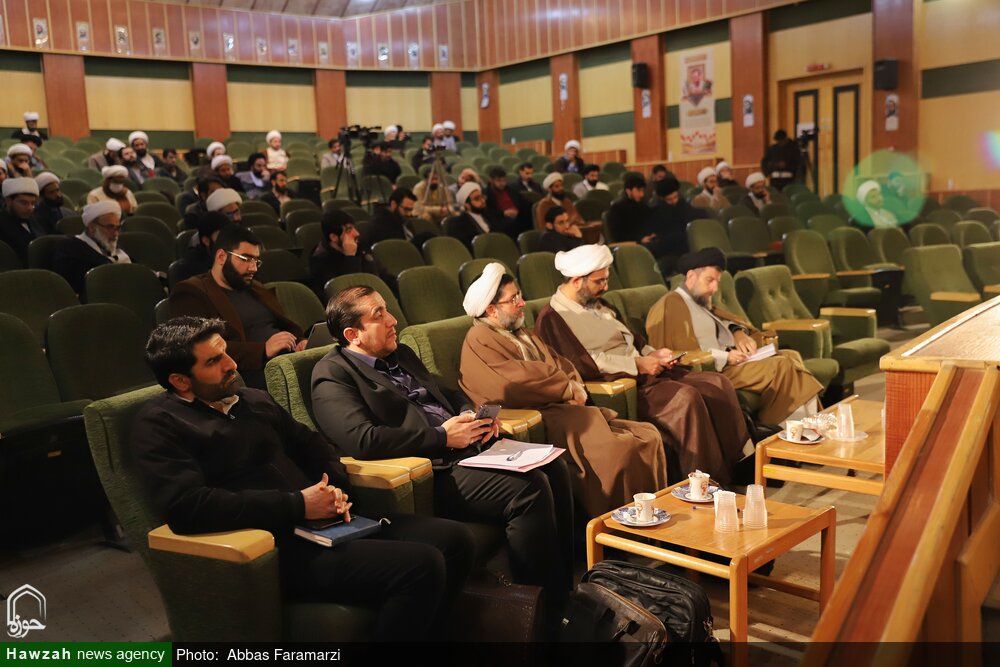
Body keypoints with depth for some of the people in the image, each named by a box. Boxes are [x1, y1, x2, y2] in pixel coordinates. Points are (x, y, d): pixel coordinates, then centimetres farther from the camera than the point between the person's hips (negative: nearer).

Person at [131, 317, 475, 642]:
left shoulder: (254, 400, 19)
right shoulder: (158, 424, -5)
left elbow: (313, 447, 24)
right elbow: (185, 506, -20)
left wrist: (336, 489, 0)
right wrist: (297, 505, -18)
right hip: (275, 547, -8)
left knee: (454, 539, -4)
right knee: (422, 567, -24)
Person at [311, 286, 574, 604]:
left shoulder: (401, 354, 21)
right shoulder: (332, 374, -6)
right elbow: (362, 440, -21)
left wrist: (474, 416, 7)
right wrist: (442, 436, -15)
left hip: (467, 449, 9)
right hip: (427, 473, -9)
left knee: (553, 468, -7)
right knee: (529, 491, -24)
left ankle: (568, 587, 3)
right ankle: (546, 602, -9)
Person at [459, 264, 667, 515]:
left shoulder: (521, 333, 25)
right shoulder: (479, 340, -5)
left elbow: (560, 364, 19)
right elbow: (515, 384, -18)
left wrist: (576, 388, -5)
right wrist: (567, 388, -6)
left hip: (563, 408, 9)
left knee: (648, 437, -7)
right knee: (616, 451, -28)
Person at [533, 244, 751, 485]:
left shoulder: (598, 304, 19)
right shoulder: (551, 318, -9)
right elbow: (583, 364, -19)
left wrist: (652, 353, 4)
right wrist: (638, 364, -17)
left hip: (643, 373, 9)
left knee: (718, 383, -5)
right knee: (685, 397, -29)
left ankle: (742, 462, -1)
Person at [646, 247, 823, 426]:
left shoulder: (700, 303, 21)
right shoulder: (671, 305, -12)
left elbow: (727, 319, 25)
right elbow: (685, 355, -20)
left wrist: (739, 333, 2)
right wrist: (725, 357, -20)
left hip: (729, 361, 11)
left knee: (790, 356, -1)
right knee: (780, 366, -20)